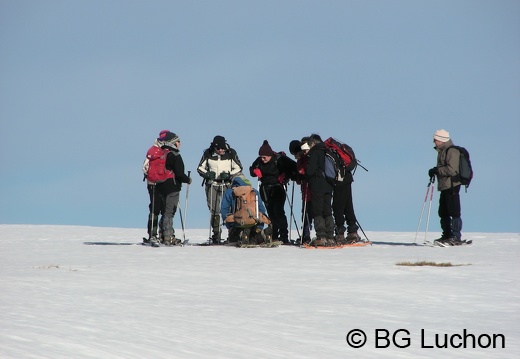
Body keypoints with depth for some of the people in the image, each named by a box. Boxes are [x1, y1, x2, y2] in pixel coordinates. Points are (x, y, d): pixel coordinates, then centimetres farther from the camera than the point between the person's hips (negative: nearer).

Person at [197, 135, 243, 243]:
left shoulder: (231, 153, -2)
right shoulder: (208, 153, 1)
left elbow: (239, 168, 5)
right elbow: (200, 167, 10)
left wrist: (229, 174, -13)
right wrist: (206, 173, -11)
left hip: (227, 184, -1)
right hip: (212, 184, 1)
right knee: (214, 210, -2)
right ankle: (216, 234, 6)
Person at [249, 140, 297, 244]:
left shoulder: (280, 159, -12)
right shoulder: (259, 161, 3)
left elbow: (294, 168, -8)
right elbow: (252, 170, 18)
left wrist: (285, 176, -15)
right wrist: (255, 171, -4)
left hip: (277, 188, -5)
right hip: (265, 190, 5)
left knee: (278, 212, -14)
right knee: (271, 214, 3)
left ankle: (284, 237, -15)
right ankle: (274, 237, 8)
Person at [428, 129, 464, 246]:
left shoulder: (452, 151, -14)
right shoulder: (442, 151, 17)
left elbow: (451, 170, -22)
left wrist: (436, 170, -15)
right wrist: (434, 171, 7)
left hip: (452, 185, -11)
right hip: (444, 186, 11)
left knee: (454, 212, -9)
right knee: (443, 212, 13)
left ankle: (456, 238, -9)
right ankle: (447, 235, 20)